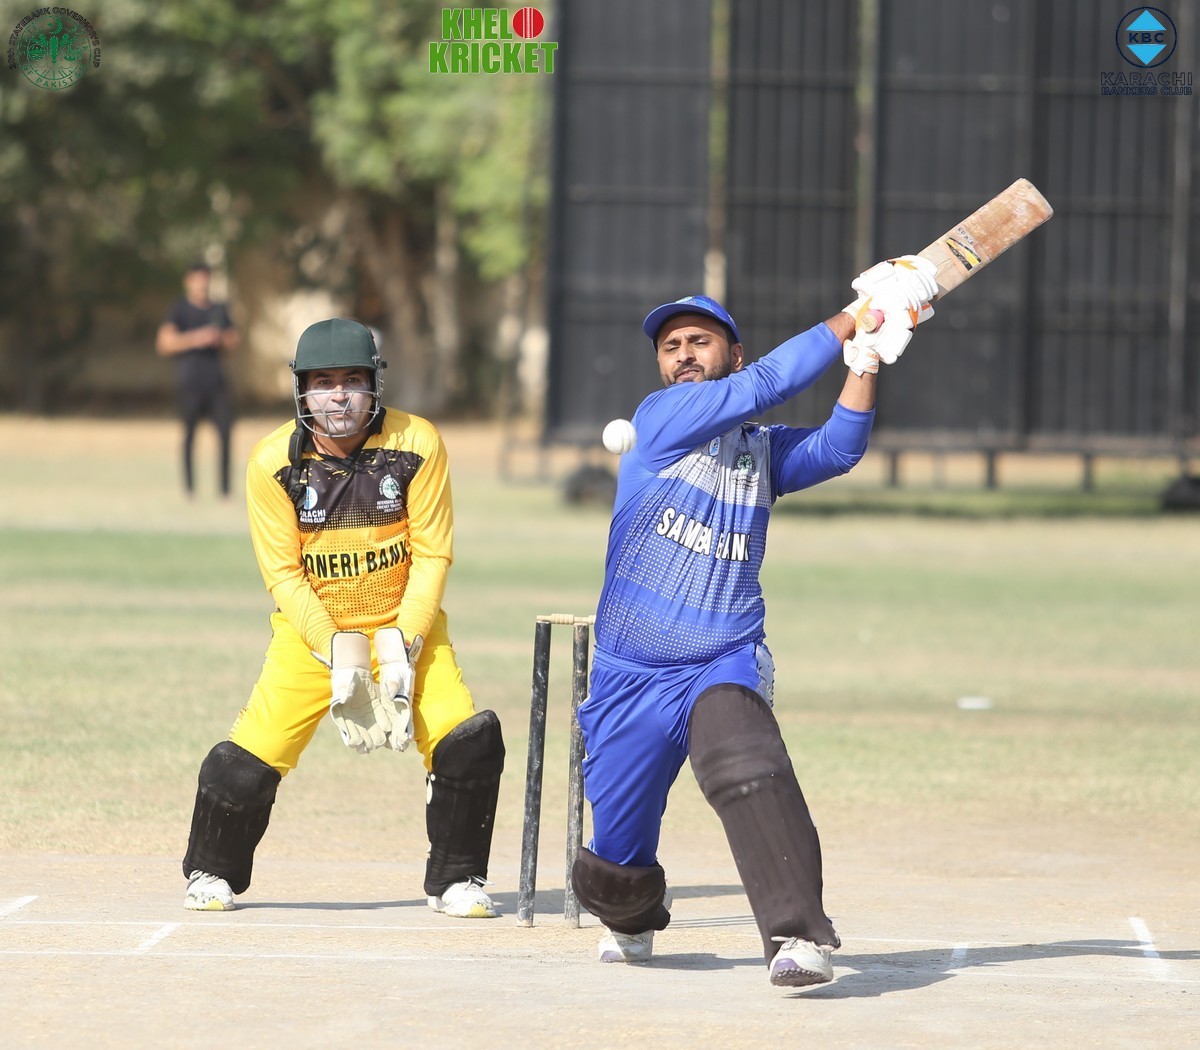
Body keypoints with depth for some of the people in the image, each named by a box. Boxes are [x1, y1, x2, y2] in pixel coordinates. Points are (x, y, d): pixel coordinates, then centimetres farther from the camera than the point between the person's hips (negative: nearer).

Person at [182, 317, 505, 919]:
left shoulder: (417, 444, -14)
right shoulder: (274, 461, -13)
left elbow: (432, 554, -10)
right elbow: (283, 573, -10)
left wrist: (403, 642, -20)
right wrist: (336, 650, -21)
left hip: (405, 625, 0)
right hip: (310, 629, 0)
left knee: (469, 740, -16)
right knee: (250, 757, -10)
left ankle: (456, 880, 4)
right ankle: (211, 874, 17)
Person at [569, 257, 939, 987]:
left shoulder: (764, 451, 10)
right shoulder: (660, 419, 0)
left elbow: (838, 448, -9)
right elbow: (764, 386, -10)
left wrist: (869, 356, -19)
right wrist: (852, 320, -9)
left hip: (725, 668, 0)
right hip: (630, 679, 0)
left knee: (747, 766, -33)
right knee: (616, 863, 6)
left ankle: (800, 936, -43)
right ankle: (633, 920, 43)